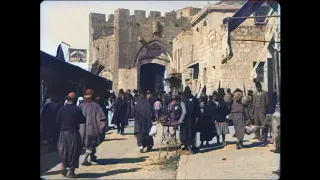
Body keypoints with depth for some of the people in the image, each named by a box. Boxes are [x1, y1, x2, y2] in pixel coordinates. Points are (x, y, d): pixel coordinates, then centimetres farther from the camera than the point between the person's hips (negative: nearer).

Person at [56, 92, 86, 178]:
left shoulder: (62, 109, -4)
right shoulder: (77, 109, -12)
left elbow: (58, 120, 2)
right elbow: (82, 120, -6)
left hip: (63, 132, 3)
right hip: (74, 133, -3)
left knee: (64, 151, 19)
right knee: (74, 152, 6)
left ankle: (64, 168, 19)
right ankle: (71, 172, 8)